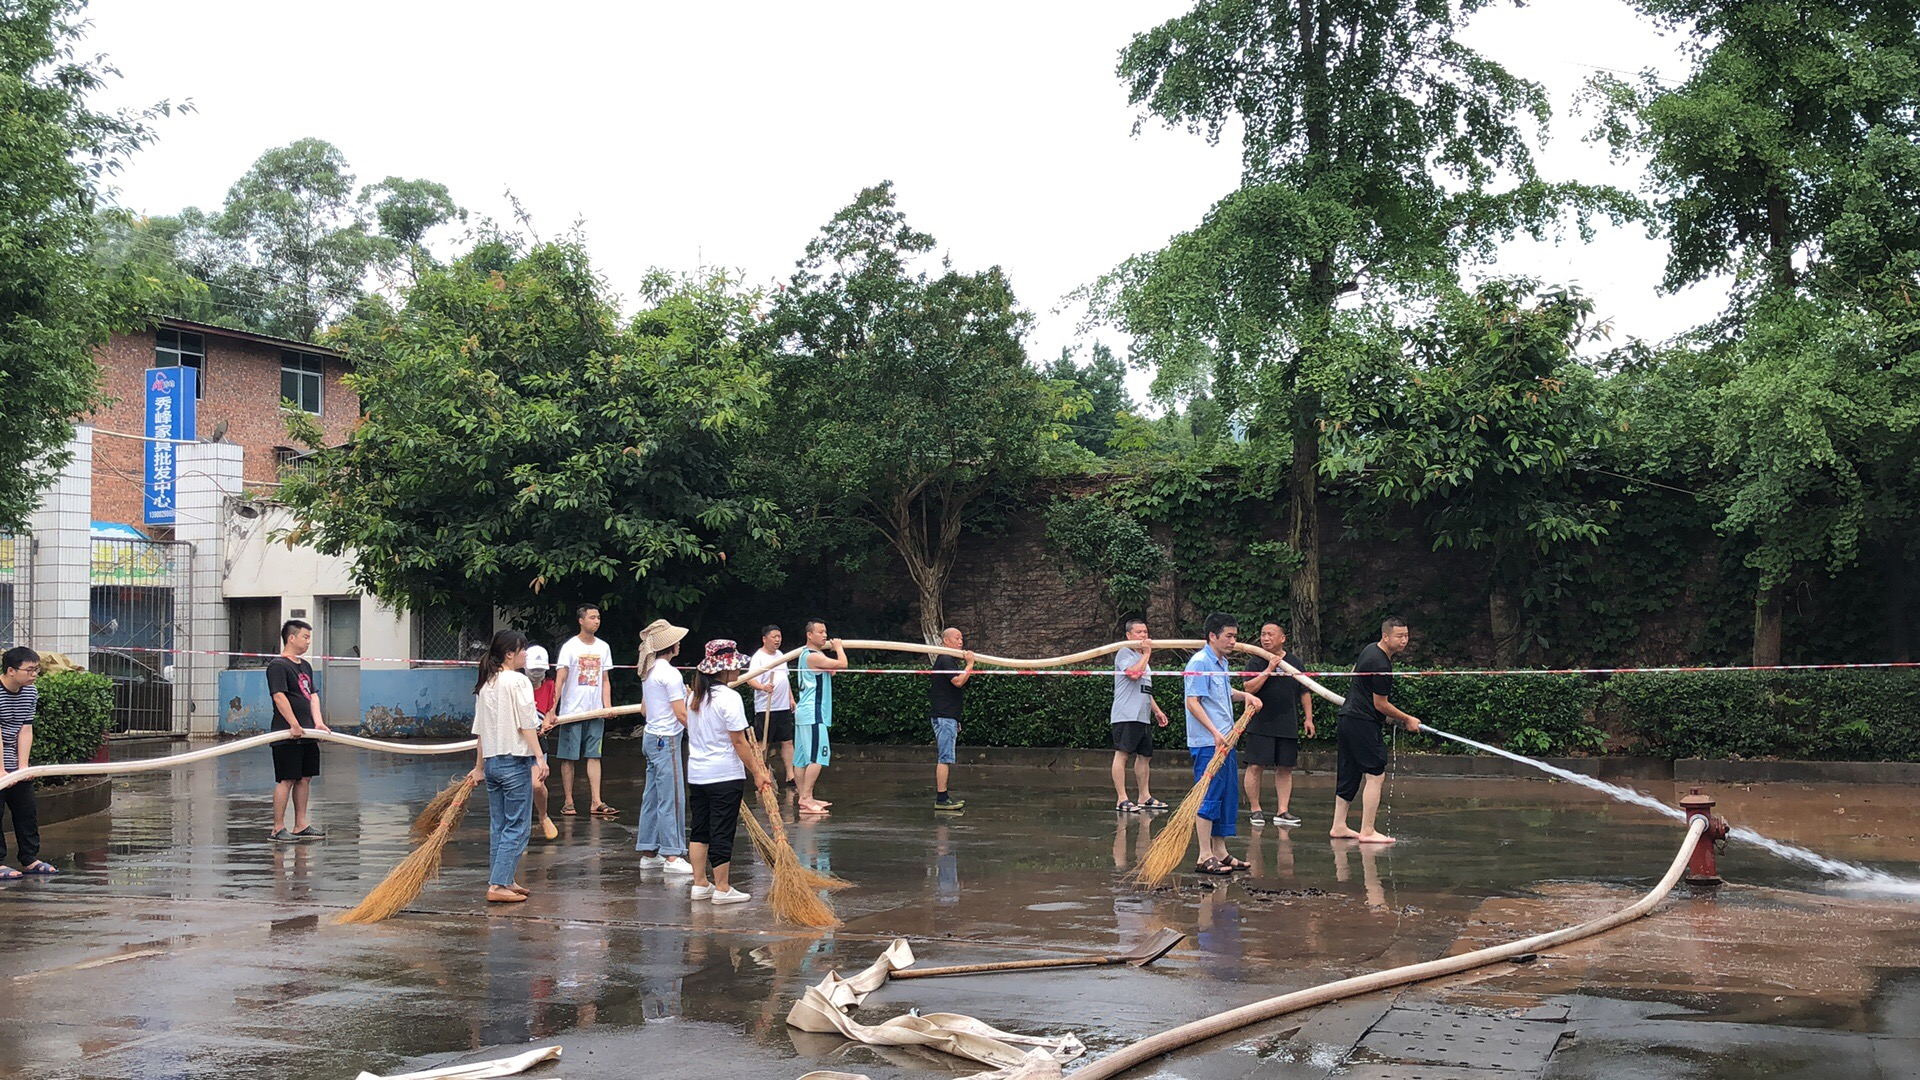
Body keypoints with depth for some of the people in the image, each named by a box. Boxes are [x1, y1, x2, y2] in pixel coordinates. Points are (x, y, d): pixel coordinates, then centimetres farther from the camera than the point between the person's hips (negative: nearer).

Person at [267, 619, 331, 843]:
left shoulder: (305, 666, 18)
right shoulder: (277, 665, -10)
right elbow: (279, 697, -19)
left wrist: (318, 723, 3)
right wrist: (295, 726, -23)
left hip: (307, 734, 9)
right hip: (287, 736, -9)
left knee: (305, 778, 10)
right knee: (286, 780, -6)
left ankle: (300, 826, 17)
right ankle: (278, 829, -2)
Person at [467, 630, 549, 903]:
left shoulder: (485, 684, 12)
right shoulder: (518, 681, -11)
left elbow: (480, 729, 15)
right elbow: (526, 724, -15)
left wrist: (479, 766, 21)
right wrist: (540, 758, -14)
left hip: (491, 761, 8)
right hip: (515, 760, -8)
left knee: (498, 826, 13)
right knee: (517, 827, -4)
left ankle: (507, 880, 19)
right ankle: (498, 885, -9)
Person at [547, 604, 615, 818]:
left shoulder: (603, 647, 10)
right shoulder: (570, 647, -4)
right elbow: (560, 680, -8)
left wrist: (607, 705, 0)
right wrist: (552, 711, -15)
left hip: (596, 712, 4)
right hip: (572, 710, -4)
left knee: (594, 756, 2)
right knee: (568, 757, 1)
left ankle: (596, 803, 1)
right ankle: (568, 802, 7)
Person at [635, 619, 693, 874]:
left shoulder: (648, 671, 13)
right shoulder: (670, 673, -16)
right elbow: (681, 714, -18)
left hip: (651, 736, 10)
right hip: (667, 740, -10)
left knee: (652, 796, 12)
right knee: (671, 798, -7)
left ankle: (648, 853, 17)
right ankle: (672, 856, -6)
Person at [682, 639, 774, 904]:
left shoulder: (694, 697, 9)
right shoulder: (729, 697, -16)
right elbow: (739, 742, -16)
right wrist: (757, 773, -10)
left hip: (695, 773, 7)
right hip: (725, 775, -7)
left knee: (699, 829, 14)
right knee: (722, 832, 0)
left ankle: (700, 884, 19)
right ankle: (722, 889, 6)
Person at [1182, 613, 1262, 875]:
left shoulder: (1221, 664, 16)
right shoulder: (1199, 663, -13)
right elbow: (1192, 701, -19)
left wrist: (1245, 695, 16)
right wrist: (1215, 733, -25)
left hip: (1224, 742, 10)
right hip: (1207, 744, -10)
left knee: (1227, 796, 13)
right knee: (1208, 797, -9)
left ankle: (1220, 852, 22)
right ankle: (1205, 858, -7)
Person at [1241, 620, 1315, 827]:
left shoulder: (1295, 662, 10)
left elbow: (1305, 693, 15)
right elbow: (1248, 688, -11)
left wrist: (1308, 718, 10)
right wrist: (1268, 670, -16)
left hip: (1288, 725, 3)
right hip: (1260, 724, -3)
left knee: (1285, 769, 4)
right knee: (1255, 766, -5)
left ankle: (1282, 811, 7)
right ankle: (1255, 809, 5)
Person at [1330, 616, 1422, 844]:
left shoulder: (1369, 650, 12)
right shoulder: (1381, 665, -19)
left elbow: (1354, 671, 31)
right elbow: (1381, 705, -14)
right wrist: (1407, 720, -1)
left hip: (1346, 719, 10)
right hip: (1364, 724, -10)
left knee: (1349, 775, 13)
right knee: (1375, 775, -8)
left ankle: (1338, 827, 16)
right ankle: (1367, 831, -10)